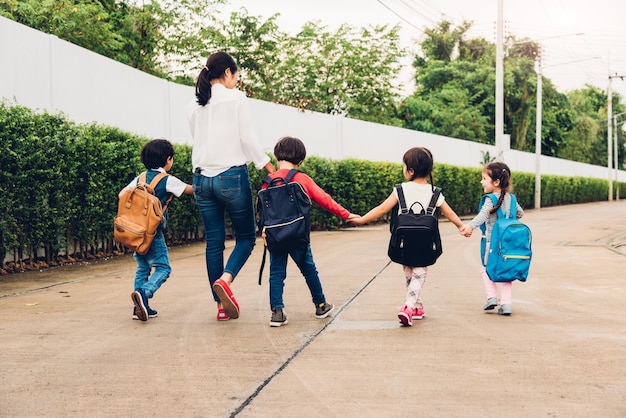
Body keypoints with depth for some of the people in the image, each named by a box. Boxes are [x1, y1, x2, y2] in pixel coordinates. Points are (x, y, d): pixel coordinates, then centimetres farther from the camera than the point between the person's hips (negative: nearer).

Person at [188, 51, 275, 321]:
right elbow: (248, 139, -7)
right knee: (246, 236, 8)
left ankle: (222, 306, 8)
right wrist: (268, 166, 1)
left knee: (214, 241, 7)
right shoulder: (236, 98, -4)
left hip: (202, 178, 5)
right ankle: (225, 279, -16)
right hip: (232, 176, -5)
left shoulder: (194, 106, 11)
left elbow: (198, 140, 14)